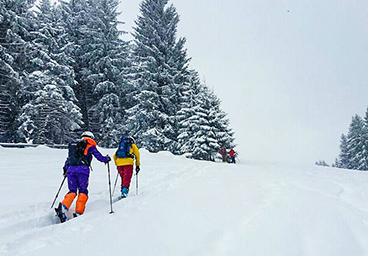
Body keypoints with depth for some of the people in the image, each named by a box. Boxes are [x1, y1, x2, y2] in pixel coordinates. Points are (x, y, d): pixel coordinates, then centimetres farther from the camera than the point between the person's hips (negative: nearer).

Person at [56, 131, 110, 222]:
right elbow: (100, 157, 8)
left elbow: (68, 159, 29)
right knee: (83, 191, 5)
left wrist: (65, 169, 42)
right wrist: (107, 159, 28)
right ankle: (78, 213, -7)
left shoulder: (74, 146, 25)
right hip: (83, 169, -4)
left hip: (71, 170, 4)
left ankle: (63, 206, -17)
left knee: (72, 191, 8)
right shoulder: (90, 146, 11)